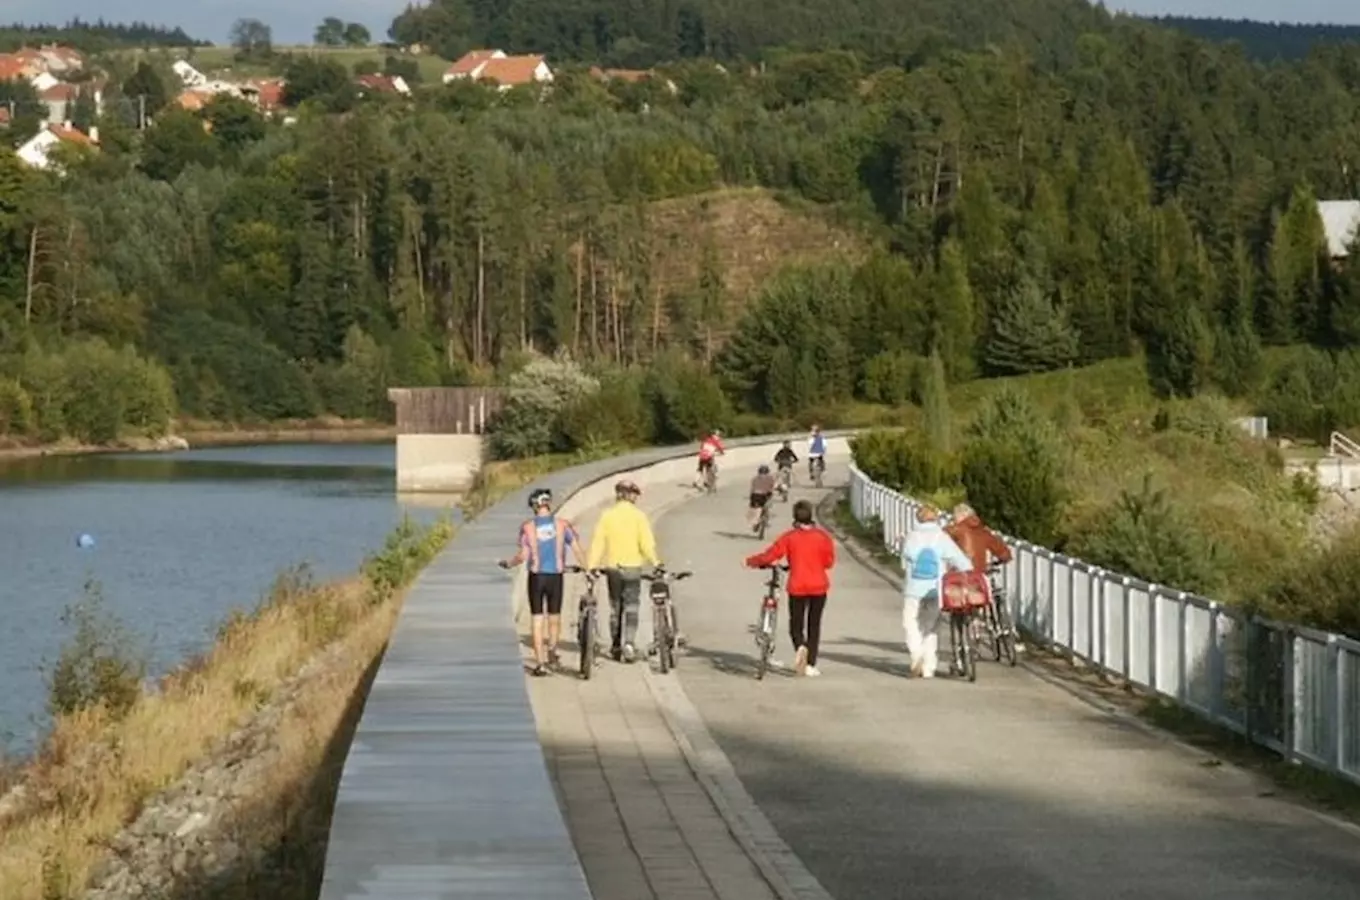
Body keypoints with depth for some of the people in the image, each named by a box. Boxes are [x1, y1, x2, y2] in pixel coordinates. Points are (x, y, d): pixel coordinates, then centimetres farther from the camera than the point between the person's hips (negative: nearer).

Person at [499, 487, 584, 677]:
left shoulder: (528, 526, -3)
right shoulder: (562, 524, -2)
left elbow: (523, 555, -7)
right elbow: (577, 549, -6)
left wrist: (508, 563, 10)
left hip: (536, 576, 0)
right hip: (556, 576, 0)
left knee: (537, 620, 5)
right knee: (554, 617, 20)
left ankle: (539, 663, 2)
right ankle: (552, 651, 32)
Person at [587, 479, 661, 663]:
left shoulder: (607, 515, -1)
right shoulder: (638, 516, -6)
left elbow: (598, 542, -5)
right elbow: (646, 544, -11)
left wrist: (592, 566, -3)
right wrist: (655, 562, 2)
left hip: (612, 567, 2)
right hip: (633, 566, -2)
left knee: (615, 608, 13)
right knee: (631, 608, 3)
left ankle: (616, 647, 19)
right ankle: (629, 642, -14)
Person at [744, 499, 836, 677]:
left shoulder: (789, 537, -7)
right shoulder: (822, 536, -3)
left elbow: (770, 555, -7)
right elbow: (829, 561, 2)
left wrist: (751, 561, 10)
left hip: (797, 587, -1)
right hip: (819, 587, 1)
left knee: (796, 624, 9)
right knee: (814, 625, 11)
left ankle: (800, 646, -23)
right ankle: (810, 665, 8)